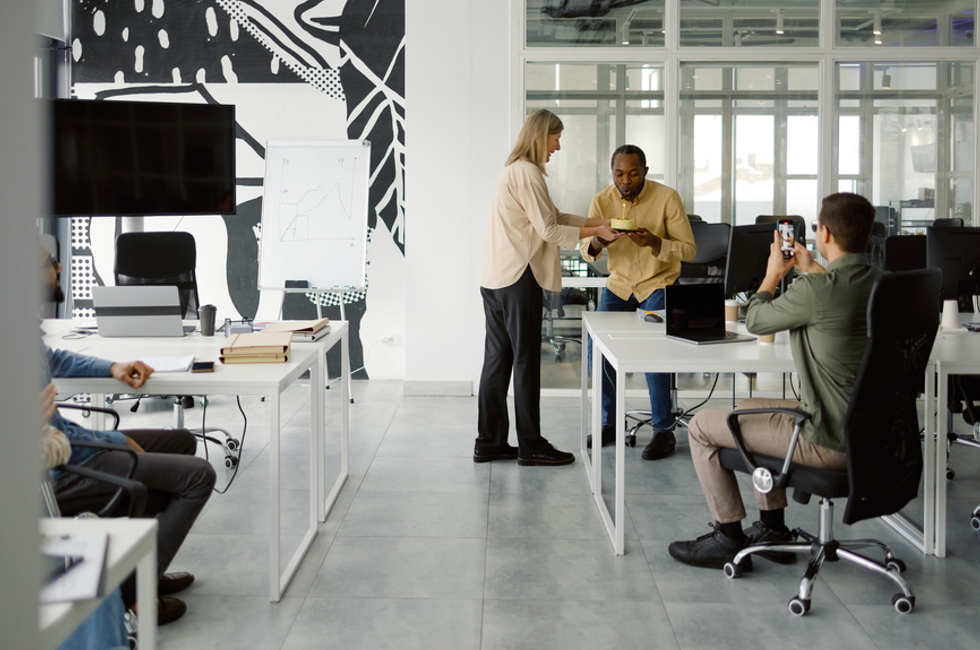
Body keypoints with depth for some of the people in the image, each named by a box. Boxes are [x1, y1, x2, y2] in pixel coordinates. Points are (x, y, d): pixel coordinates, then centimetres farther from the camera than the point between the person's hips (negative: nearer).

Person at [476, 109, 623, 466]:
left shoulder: (514, 170, 20)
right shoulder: (527, 173, -13)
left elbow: (553, 216, 19)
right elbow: (549, 229, -15)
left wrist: (599, 221, 13)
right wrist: (597, 232, -8)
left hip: (495, 279, 10)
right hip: (518, 279, -10)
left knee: (498, 359, 11)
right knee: (526, 361, -2)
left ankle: (489, 443, 15)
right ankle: (530, 445, 6)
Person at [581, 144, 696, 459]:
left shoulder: (667, 198, -14)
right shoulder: (601, 201, -5)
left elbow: (689, 249, -13)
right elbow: (586, 251, -3)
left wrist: (655, 242, -31)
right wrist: (597, 243, -28)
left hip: (658, 284, -4)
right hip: (619, 284, 4)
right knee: (597, 347, -13)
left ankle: (664, 430, -9)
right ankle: (610, 423, 4)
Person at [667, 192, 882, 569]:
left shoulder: (816, 290, -24)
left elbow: (755, 321, -6)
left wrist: (773, 275, 10)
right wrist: (812, 269, 32)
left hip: (830, 442, -9)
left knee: (702, 427, 4)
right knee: (748, 409, 29)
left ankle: (729, 538, 15)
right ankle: (773, 530, 33)